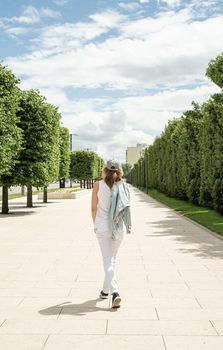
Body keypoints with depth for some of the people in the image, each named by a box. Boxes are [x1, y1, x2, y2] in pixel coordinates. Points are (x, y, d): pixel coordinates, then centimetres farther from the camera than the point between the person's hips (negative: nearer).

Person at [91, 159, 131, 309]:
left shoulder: (98, 185, -6)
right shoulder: (123, 185, -2)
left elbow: (94, 208, 1)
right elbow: (126, 207, 2)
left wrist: (95, 224, 14)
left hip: (102, 227, -3)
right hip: (118, 228, 3)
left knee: (108, 261, -3)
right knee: (112, 259, 19)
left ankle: (115, 292, -20)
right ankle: (106, 290, 33)